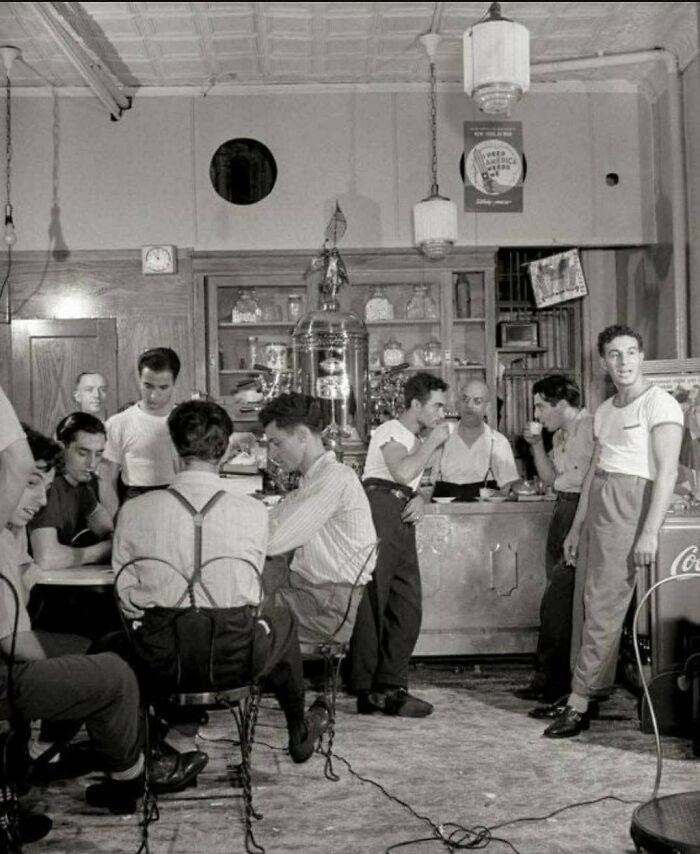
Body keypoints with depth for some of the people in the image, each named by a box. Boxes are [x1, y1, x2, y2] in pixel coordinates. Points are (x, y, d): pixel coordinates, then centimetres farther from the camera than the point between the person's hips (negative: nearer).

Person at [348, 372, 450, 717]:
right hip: (379, 511, -10)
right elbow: (403, 473, -19)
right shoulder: (391, 431, -2)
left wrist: (418, 499, 5)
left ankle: (391, 686, 11)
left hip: (401, 521, 10)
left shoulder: (415, 440, 28)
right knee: (371, 602, -9)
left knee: (408, 605, 6)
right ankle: (365, 689, -5)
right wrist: (432, 442, -7)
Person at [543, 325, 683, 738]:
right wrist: (576, 526, 18)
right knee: (589, 603, 7)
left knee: (604, 606, -8)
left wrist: (650, 532, -21)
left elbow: (667, 471, -14)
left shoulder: (659, 403, -6)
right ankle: (593, 688, 14)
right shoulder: (605, 411, 18)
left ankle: (578, 704, -5)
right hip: (597, 503, 8)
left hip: (630, 503, -8)